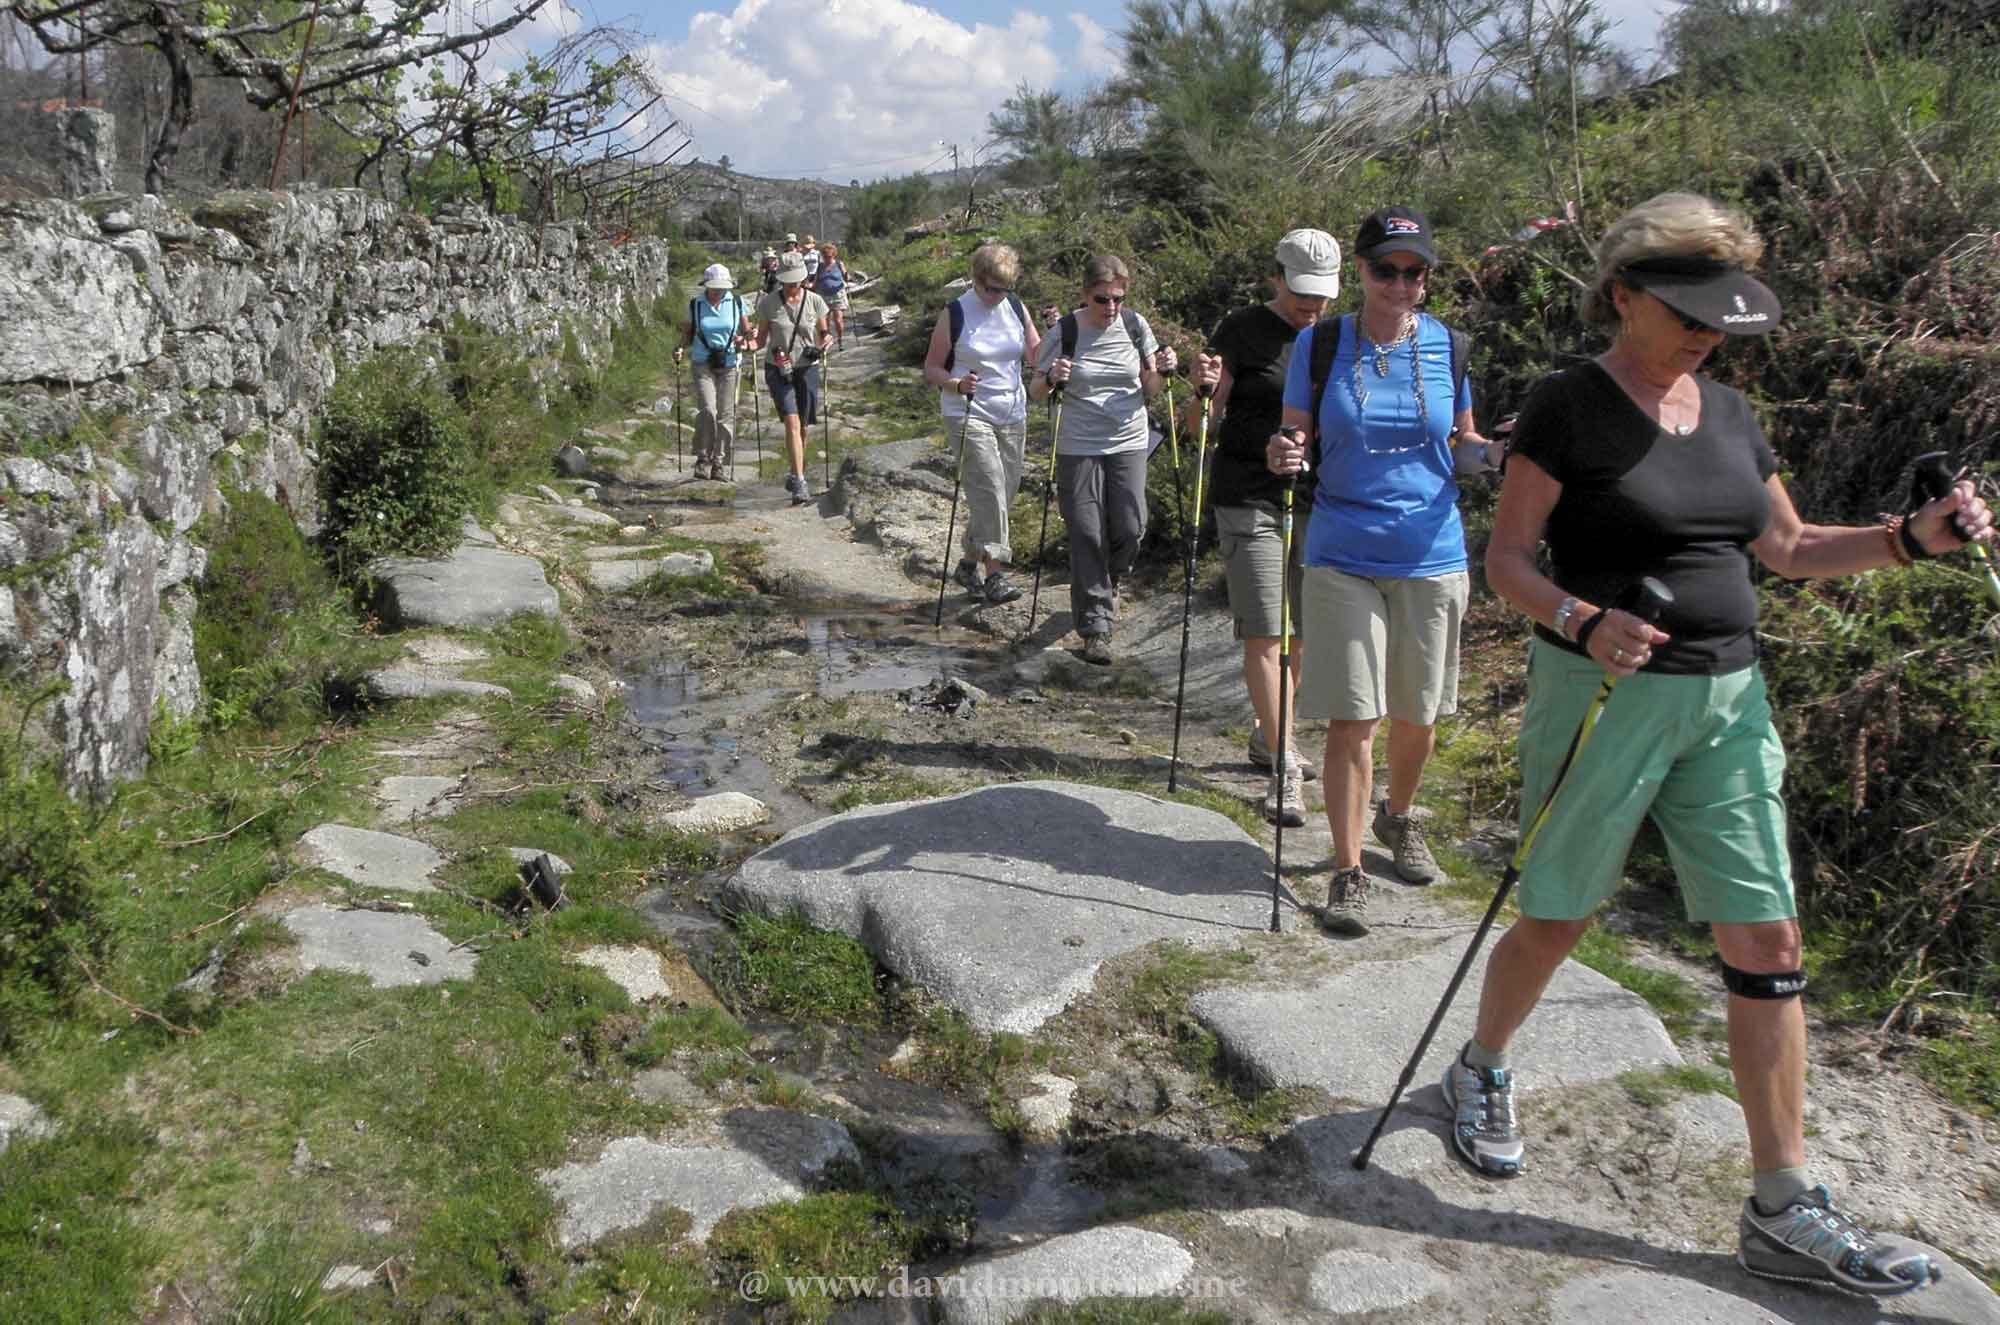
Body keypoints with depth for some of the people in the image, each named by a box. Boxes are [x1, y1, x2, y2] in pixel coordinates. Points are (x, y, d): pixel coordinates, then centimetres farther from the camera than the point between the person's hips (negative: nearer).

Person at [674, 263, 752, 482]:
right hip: (703, 364, -1)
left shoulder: (737, 302, 5)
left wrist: (743, 341, -11)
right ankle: (703, 459, -2)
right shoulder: (695, 304, 4)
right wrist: (681, 348, -7)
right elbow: (688, 333, 13)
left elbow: (747, 331, 11)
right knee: (707, 410, -17)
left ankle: (721, 464, 11)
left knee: (726, 414, 0)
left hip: (729, 364, 1)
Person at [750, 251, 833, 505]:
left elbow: (823, 334, 11)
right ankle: (800, 483, -21)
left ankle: (796, 474, 31)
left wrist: (823, 344, -12)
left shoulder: (815, 302, -1)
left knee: (802, 427, 8)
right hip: (778, 370, -2)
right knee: (792, 422, -16)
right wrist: (747, 344, -17)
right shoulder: (768, 303, -2)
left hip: (807, 369, 2)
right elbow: (761, 339, 4)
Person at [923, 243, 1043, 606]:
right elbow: (931, 369, -2)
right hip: (968, 414, -5)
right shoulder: (955, 314, -6)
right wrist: (957, 384, -22)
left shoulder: (1016, 308, 6)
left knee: (1005, 491, 8)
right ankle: (993, 572, -17)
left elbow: (1036, 357, 9)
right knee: (990, 488, -18)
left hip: (1012, 414, 5)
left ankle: (971, 561, 24)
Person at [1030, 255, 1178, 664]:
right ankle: (1095, 627, 4)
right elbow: (1036, 392, 2)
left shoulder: (1135, 325, 2)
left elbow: (1149, 391, 11)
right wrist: (1051, 379, -20)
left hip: (1129, 445, 2)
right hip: (1078, 447, -2)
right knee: (1086, 535, -3)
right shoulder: (1065, 332, -5)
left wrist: (1162, 372, -10)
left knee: (1130, 527, -3)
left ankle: (1107, 580, 32)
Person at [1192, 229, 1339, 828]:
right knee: (1264, 635, -9)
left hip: (1317, 501, 6)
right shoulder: (1242, 331, -4)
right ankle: (1283, 768, -6)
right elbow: (1201, 423, -5)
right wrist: (1204, 389, -25)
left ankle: (1269, 733, 31)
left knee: (1305, 632, 12)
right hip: (1250, 501, -6)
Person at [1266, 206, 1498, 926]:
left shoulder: (1446, 344, 2)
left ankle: (1399, 819, 41)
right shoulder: (1319, 344, -1)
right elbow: (1297, 438, 3)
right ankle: (1347, 871, 9)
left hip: (1431, 556, 2)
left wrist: (1497, 450, -10)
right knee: (1352, 718, -4)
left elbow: (1461, 445, 12)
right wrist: (1286, 455, -20)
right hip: (1342, 556, -2)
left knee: (1417, 713, 13)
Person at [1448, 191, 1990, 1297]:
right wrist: (1583, 622, -29)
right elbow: (1505, 560, -12)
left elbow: (1787, 549, 17)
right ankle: (1479, 1072, 37)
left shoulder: (1726, 410, 11)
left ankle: (1785, 1212, 13)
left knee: (1769, 943, 3)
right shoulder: (1569, 407, -9)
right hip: (1602, 695, -6)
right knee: (1557, 920, 7)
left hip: (1727, 700, 6)